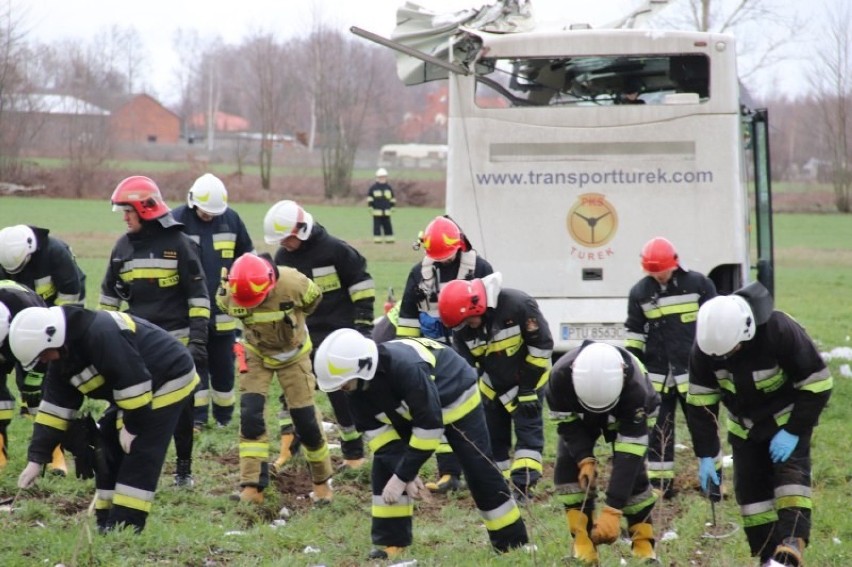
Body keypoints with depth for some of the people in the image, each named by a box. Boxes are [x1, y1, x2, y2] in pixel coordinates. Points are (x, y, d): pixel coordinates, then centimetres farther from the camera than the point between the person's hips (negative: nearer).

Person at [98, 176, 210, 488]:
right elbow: (109, 295, 18)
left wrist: (198, 339, -12)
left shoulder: (178, 243, -7)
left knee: (180, 408, 5)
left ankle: (184, 468, 15)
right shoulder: (123, 247, 7)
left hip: (175, 342, -4)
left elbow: (198, 295, -7)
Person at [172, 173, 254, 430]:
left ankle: (224, 416, 19)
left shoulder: (231, 219, 2)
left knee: (223, 364, 9)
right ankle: (197, 416, 5)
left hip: (223, 310, 3)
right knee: (195, 362, 0)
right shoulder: (177, 221, -8)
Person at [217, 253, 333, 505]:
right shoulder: (228, 295, -25)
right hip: (257, 354, 1)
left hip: (293, 354, -1)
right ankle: (252, 487, -11)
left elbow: (314, 299, -8)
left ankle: (322, 482, 17)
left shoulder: (292, 284, -32)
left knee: (305, 418, -2)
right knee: (250, 414, -14)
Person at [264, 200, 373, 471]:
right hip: (303, 333, 5)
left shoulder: (334, 250, -15)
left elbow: (361, 283, -9)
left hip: (339, 333, -5)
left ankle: (354, 453, 11)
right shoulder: (283, 257, 4)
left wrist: (364, 324, -10)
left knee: (342, 394, -1)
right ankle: (287, 451, 1)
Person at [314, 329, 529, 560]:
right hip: (410, 409, 6)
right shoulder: (357, 387, -22)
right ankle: (391, 543, -1)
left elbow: (429, 425, -39)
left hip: (454, 397, -6)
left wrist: (403, 476, -36)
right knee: (385, 468, -7)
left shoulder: (405, 367, -45)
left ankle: (512, 543, 6)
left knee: (479, 471, -5)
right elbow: (377, 430, -14)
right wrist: (404, 473, -24)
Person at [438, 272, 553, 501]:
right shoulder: (462, 328, -13)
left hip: (528, 379, -5)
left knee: (527, 428, -14)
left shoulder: (518, 305, -29)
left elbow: (542, 345, -21)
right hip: (493, 385, 5)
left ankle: (523, 485, -21)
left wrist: (528, 389, -17)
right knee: (493, 434, 5)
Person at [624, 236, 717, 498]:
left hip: (694, 370, -2)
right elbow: (634, 332, 10)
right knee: (658, 430, 6)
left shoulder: (698, 284, -3)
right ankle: (660, 483, 12)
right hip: (657, 373, 2)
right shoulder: (640, 292, 3)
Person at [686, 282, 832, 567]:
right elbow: (699, 403, -7)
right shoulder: (703, 349, -19)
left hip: (787, 418, -4)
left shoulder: (780, 332, -30)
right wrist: (706, 455, -9)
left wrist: (794, 431, -21)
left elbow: (817, 383, -21)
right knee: (750, 490, -3)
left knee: (791, 476, -23)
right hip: (745, 427, 4)